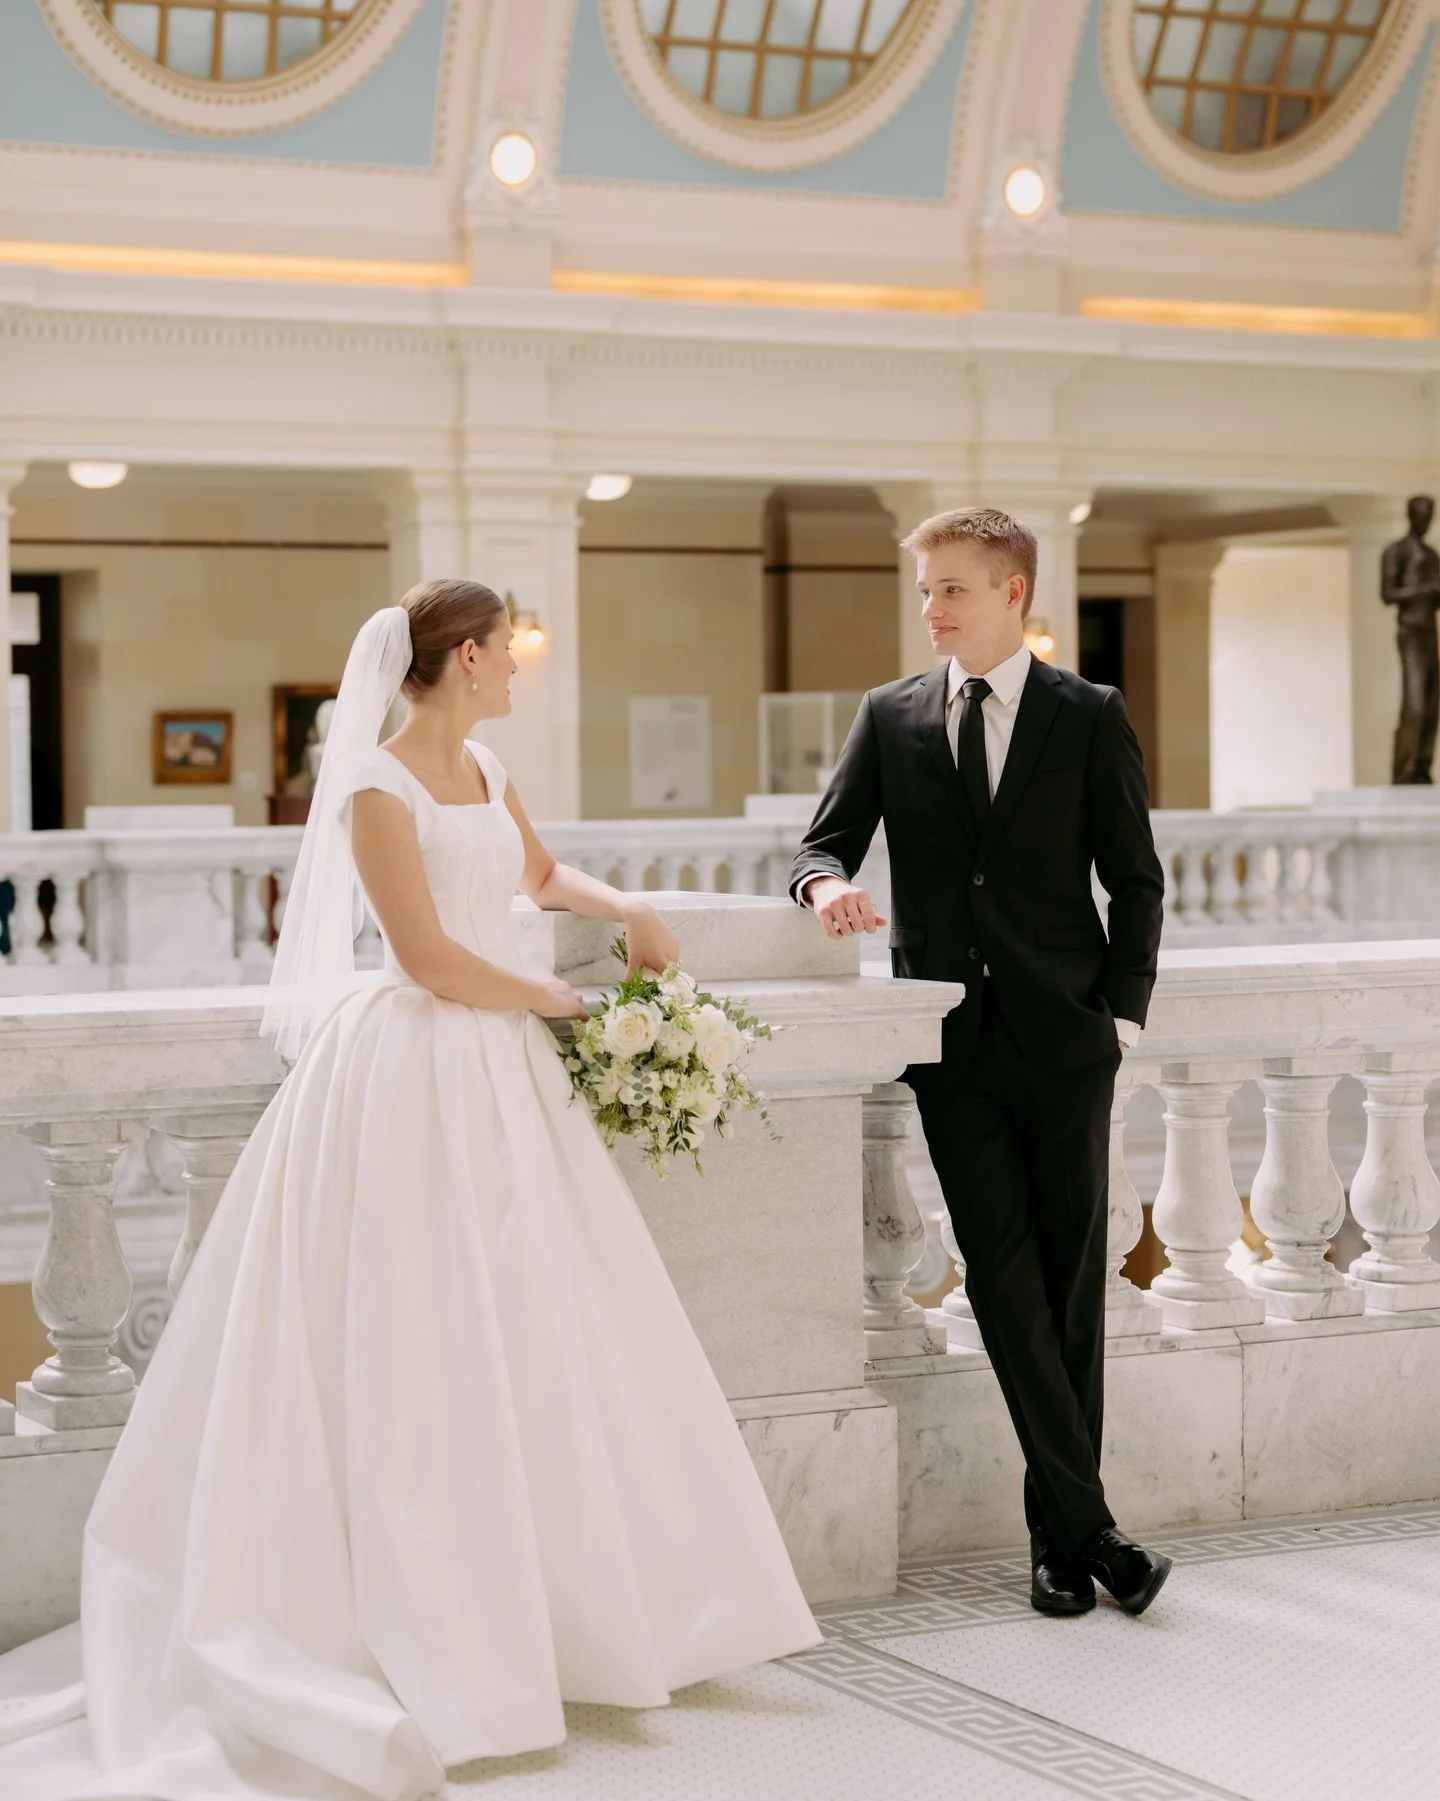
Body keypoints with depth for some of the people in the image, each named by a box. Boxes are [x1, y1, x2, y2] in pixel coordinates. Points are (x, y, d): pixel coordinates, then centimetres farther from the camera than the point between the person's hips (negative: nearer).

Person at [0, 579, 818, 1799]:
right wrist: (564, 1004, -7)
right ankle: (427, 1634, 3)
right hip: (417, 1080, -8)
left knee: (540, 1335, 9)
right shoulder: (377, 787, -12)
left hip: (506, 1077, 9)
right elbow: (430, 956, -17)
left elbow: (543, 877, 31)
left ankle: (542, 1614, 17)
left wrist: (630, 911, 14)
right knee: (421, 1349, -5)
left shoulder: (485, 773, 13)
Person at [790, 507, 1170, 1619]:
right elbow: (826, 841, 12)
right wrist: (828, 883, -12)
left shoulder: (1091, 717, 5)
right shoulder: (889, 718, 10)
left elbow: (1136, 882, 5)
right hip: (955, 1041, 1)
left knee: (1074, 1285, 2)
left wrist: (1122, 1014, -4)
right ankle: (1086, 1523, -3)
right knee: (1006, 1283, -6)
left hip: (1065, 1037, -1)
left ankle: (1060, 1529, 11)